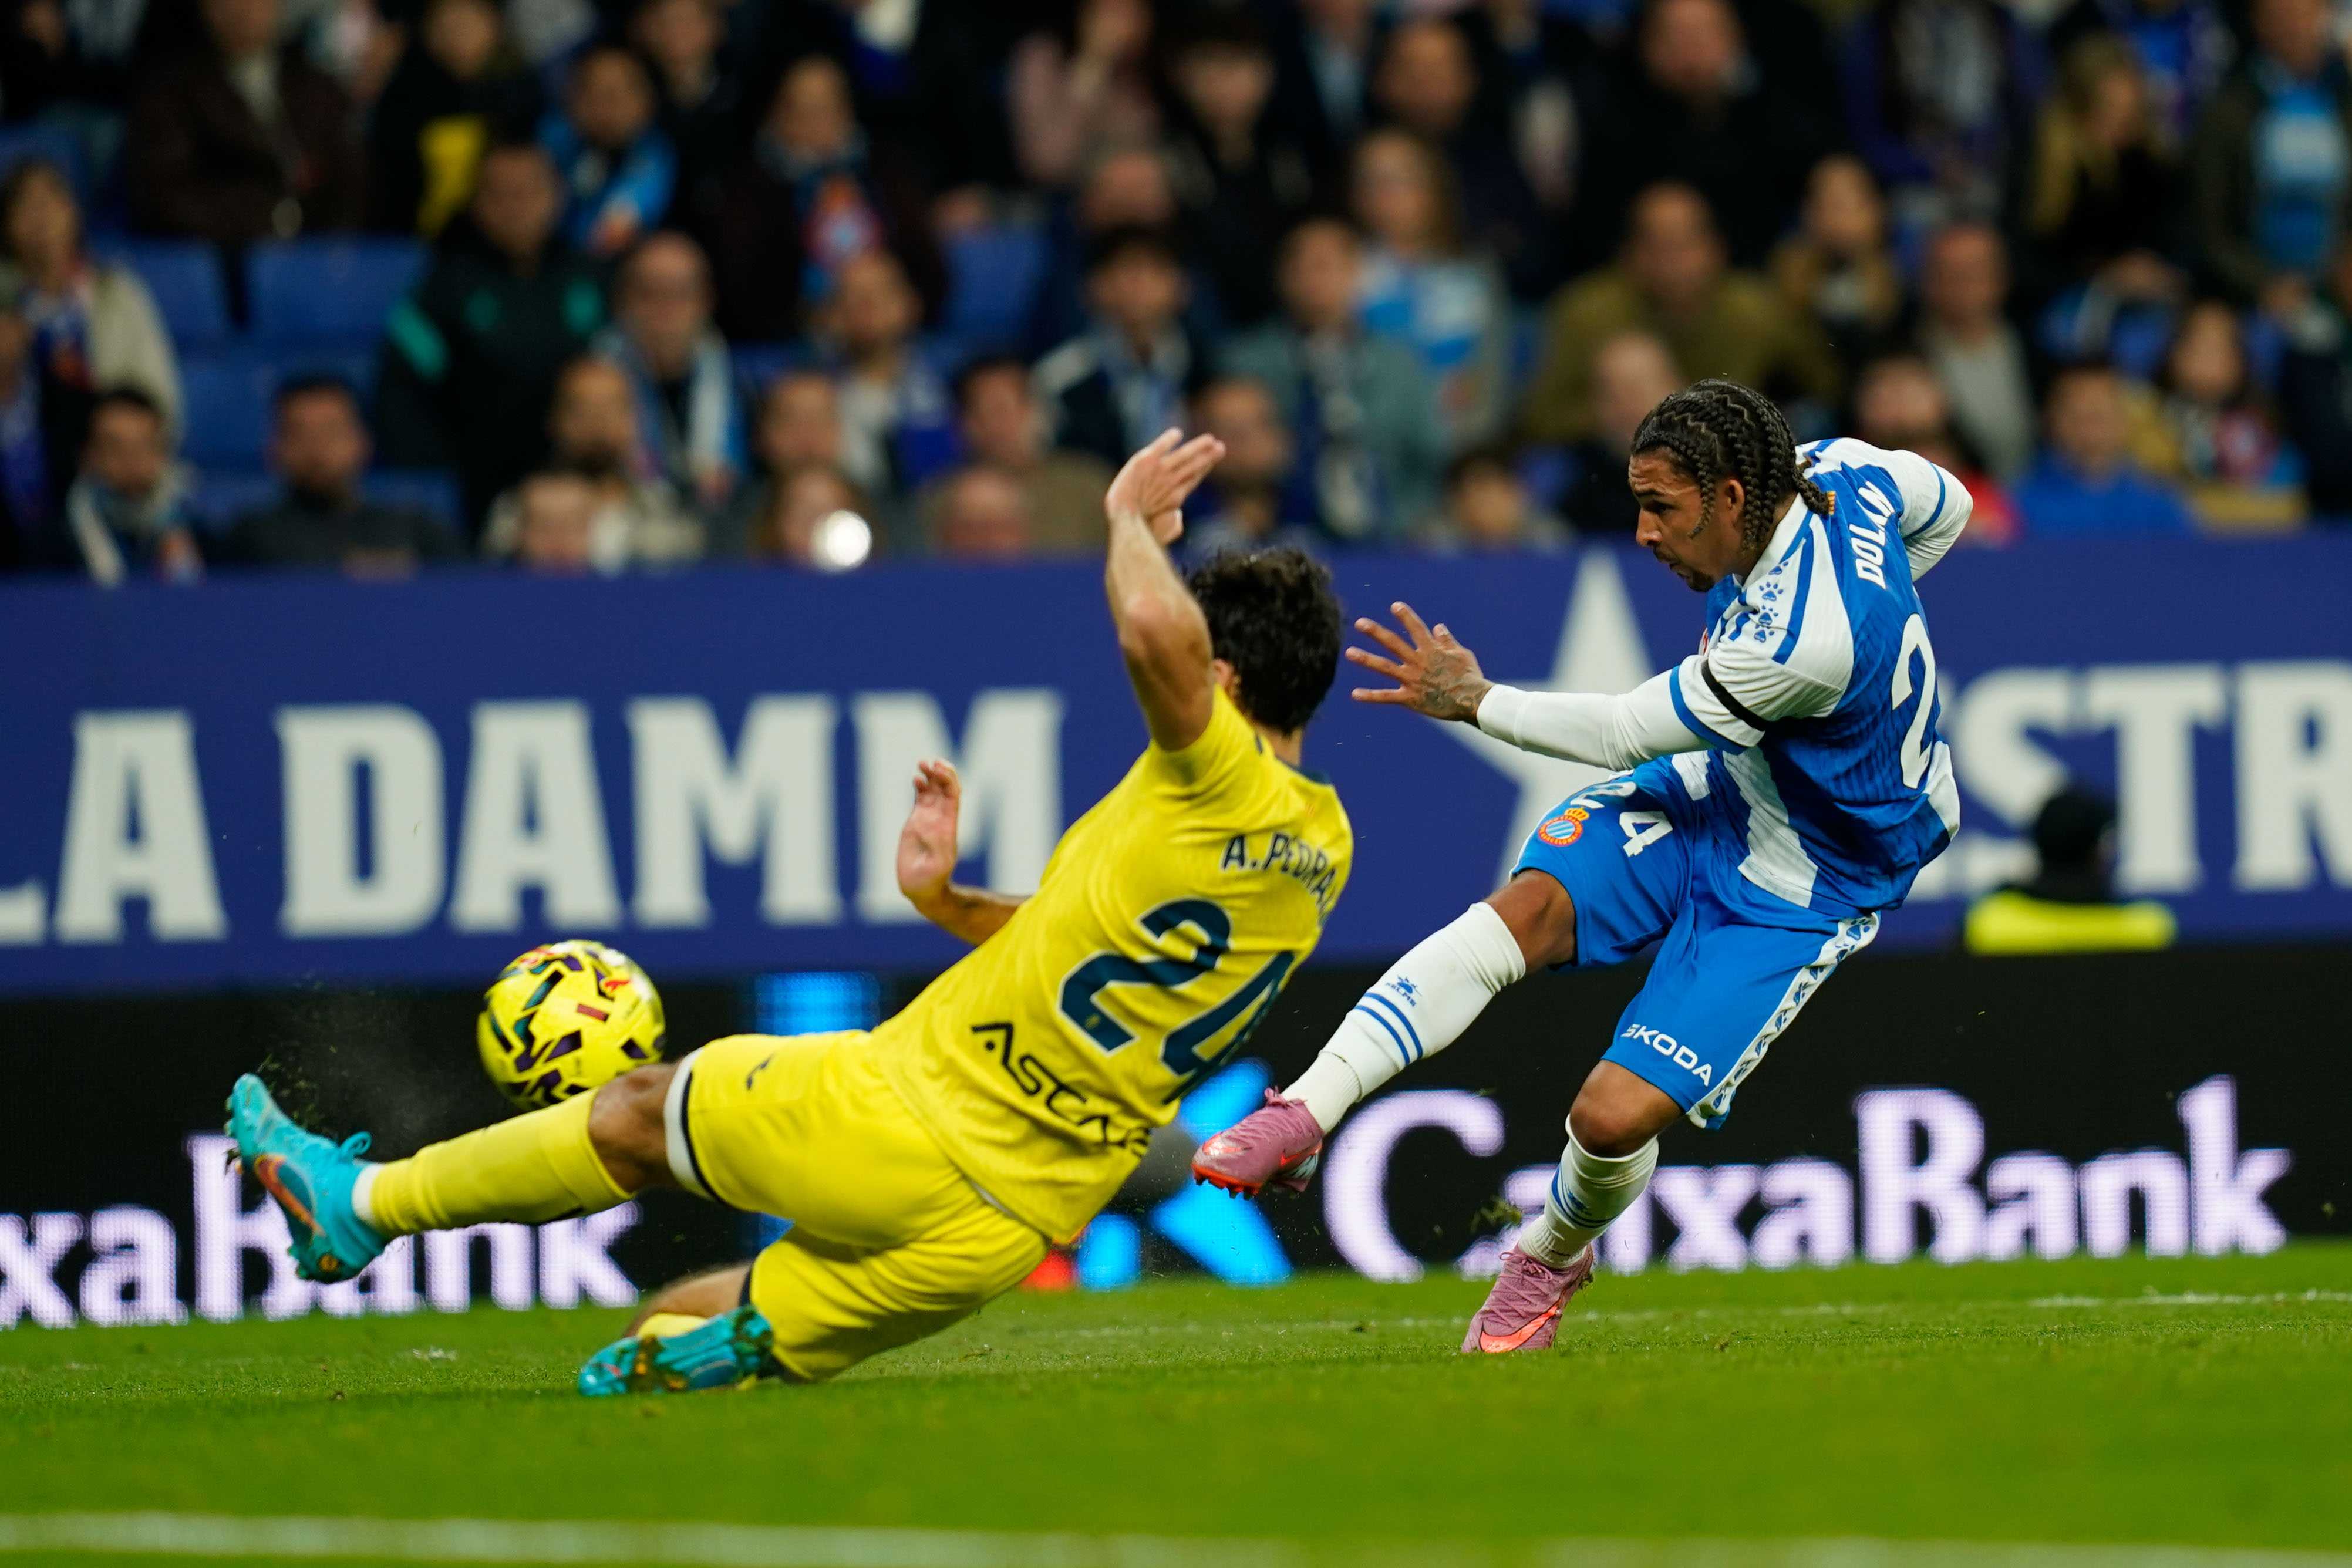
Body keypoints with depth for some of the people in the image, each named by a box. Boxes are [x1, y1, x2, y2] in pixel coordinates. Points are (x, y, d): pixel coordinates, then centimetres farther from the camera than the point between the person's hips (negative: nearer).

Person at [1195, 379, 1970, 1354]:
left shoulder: (1802, 644, -36)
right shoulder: (1838, 471, -12)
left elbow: (1628, 732, -23)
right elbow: (1949, 507, 12)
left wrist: (1475, 703, -16)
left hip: (1793, 897, -8)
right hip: (1714, 792, 8)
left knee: (1614, 1117, -17)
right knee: (1530, 905, -21)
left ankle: (1553, 1254, 18)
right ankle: (1305, 1112, -29)